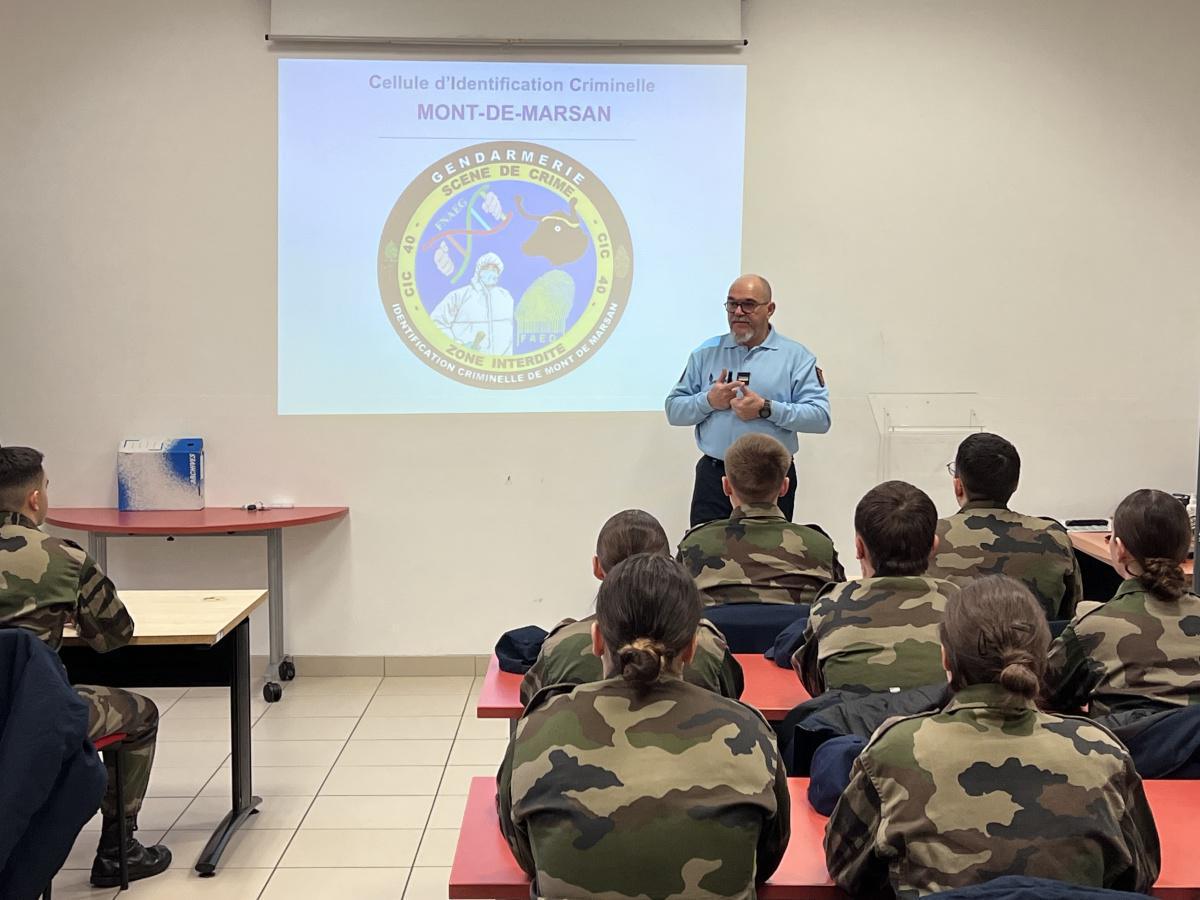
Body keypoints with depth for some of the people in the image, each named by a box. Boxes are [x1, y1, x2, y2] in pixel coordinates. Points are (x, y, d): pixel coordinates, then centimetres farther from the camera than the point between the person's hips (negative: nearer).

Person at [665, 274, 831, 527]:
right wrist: (708, 401, -10)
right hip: (713, 476, 2)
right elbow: (673, 410, 8)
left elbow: (820, 416, -8)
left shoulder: (796, 357, 1)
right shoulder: (705, 353, 10)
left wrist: (767, 409, -17)